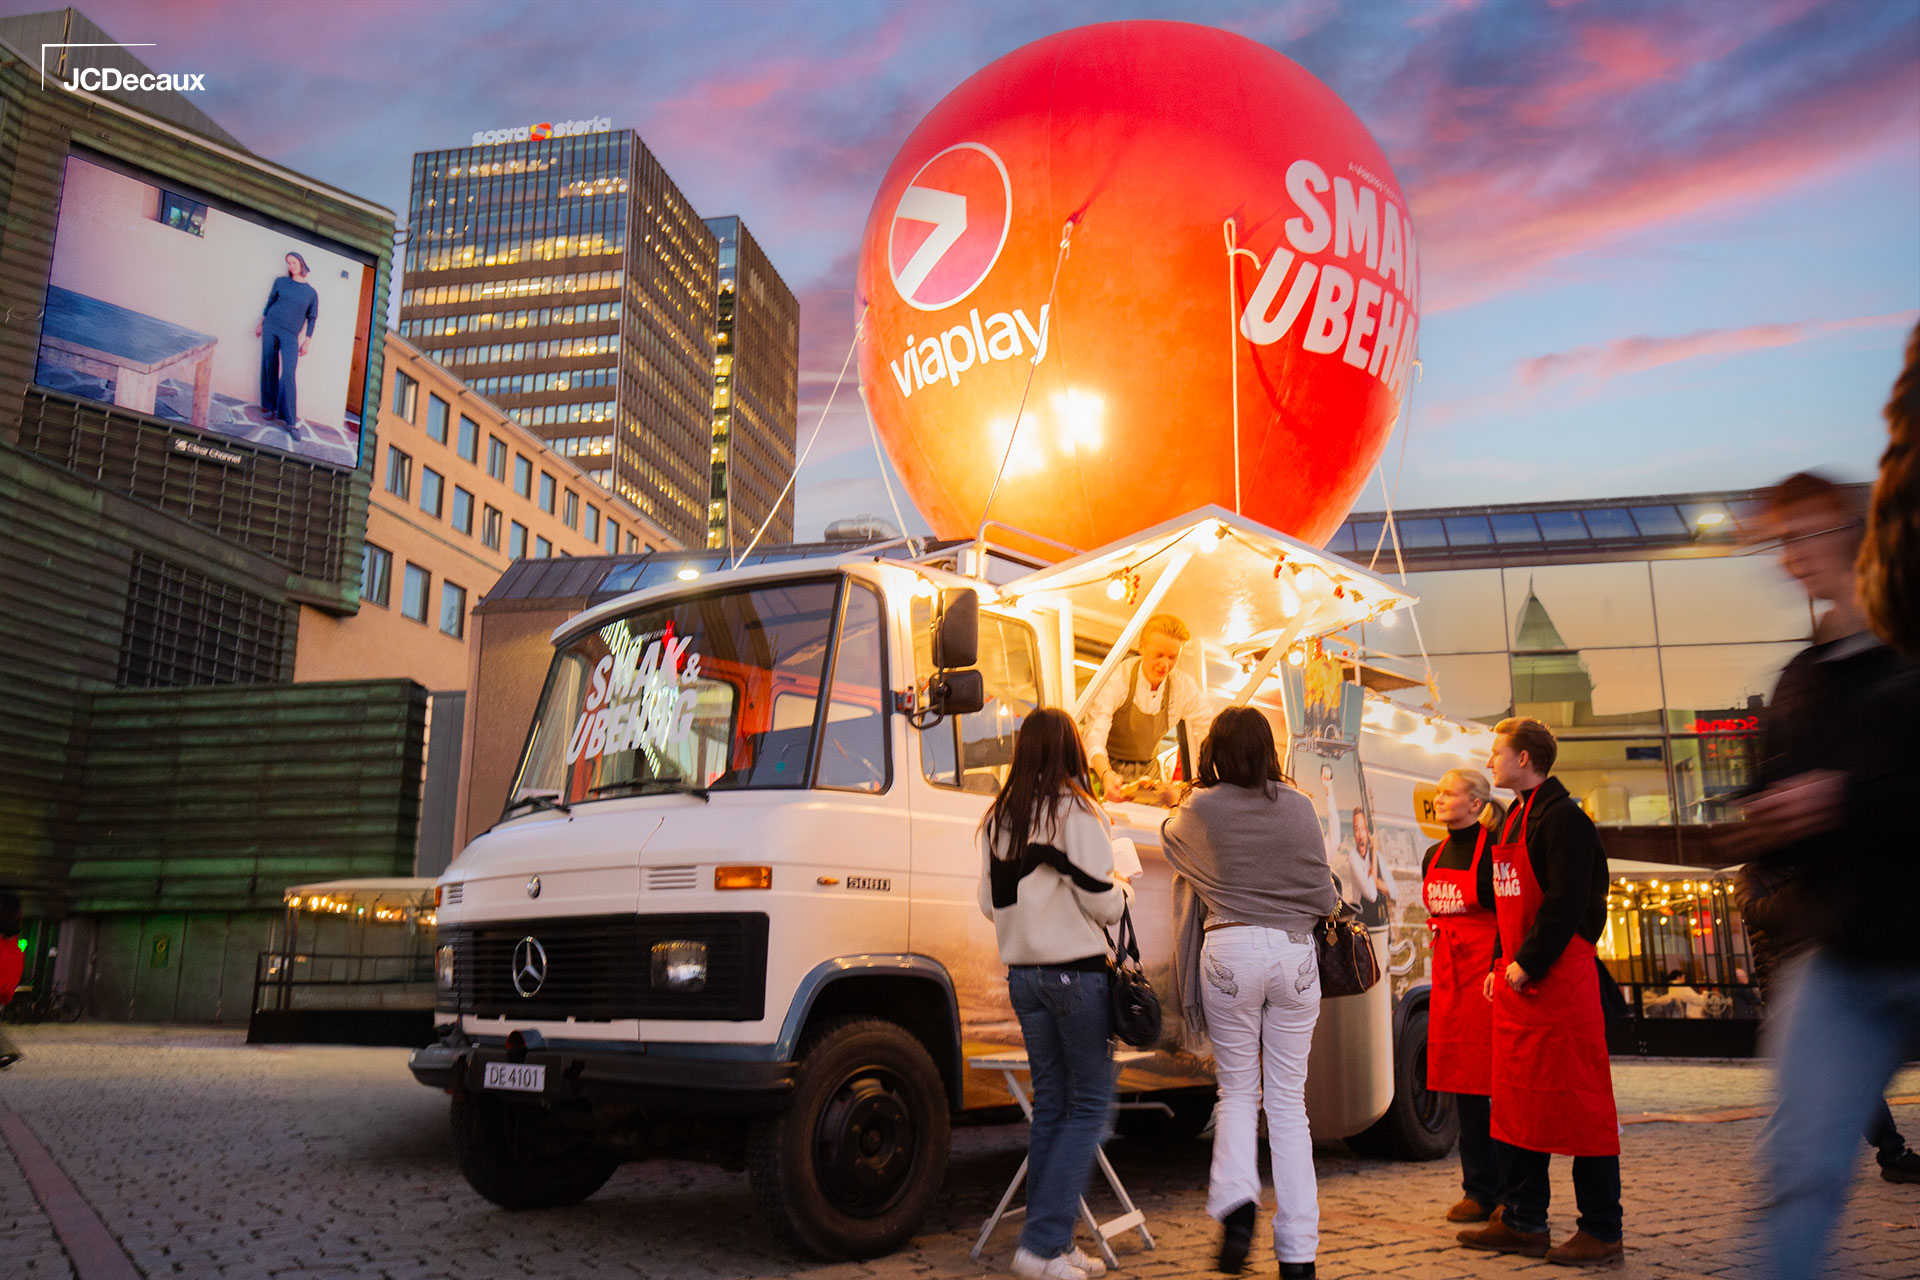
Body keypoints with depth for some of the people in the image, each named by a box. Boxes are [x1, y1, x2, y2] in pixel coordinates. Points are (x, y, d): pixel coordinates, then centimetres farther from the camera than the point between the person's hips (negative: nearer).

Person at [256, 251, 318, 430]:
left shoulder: (311, 293, 5)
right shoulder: (281, 282, 8)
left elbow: (312, 319, 8)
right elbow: (270, 302, 16)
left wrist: (306, 342, 4)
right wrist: (261, 323, 15)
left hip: (291, 335, -2)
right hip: (271, 327, 2)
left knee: (288, 374, -12)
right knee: (269, 368, 2)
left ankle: (290, 420, -13)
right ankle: (271, 407, 13)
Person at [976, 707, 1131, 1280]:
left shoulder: (998, 819, 7)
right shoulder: (1077, 813, -11)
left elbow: (990, 904, 12)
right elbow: (1103, 905, -11)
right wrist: (1121, 886, 10)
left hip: (1022, 974, 6)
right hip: (1076, 971, -6)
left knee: (1050, 1104, 13)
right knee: (1090, 1104, 3)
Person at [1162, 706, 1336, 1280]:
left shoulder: (1201, 810, -2)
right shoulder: (1298, 806, 1)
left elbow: (1168, 835, 21)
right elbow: (1325, 895, 4)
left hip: (1230, 952, -1)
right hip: (1295, 952, 2)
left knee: (1238, 1092, 15)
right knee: (1288, 1102, 7)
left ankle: (1236, 1198, -9)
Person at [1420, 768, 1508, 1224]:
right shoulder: (1434, 856, 15)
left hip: (1487, 973, -7)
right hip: (1449, 977, 8)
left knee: (1498, 1083, -4)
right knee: (1463, 1085, 9)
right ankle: (1478, 1191, 18)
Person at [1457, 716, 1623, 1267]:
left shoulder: (1562, 818, -12)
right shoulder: (1515, 818, 17)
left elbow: (1567, 903, -19)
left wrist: (1527, 964, -17)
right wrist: (1500, 963, 14)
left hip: (1560, 976, -10)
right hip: (1517, 977, 10)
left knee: (1578, 1103, -2)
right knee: (1519, 1098, 12)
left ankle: (1601, 1231, 8)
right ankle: (1523, 1222, 20)